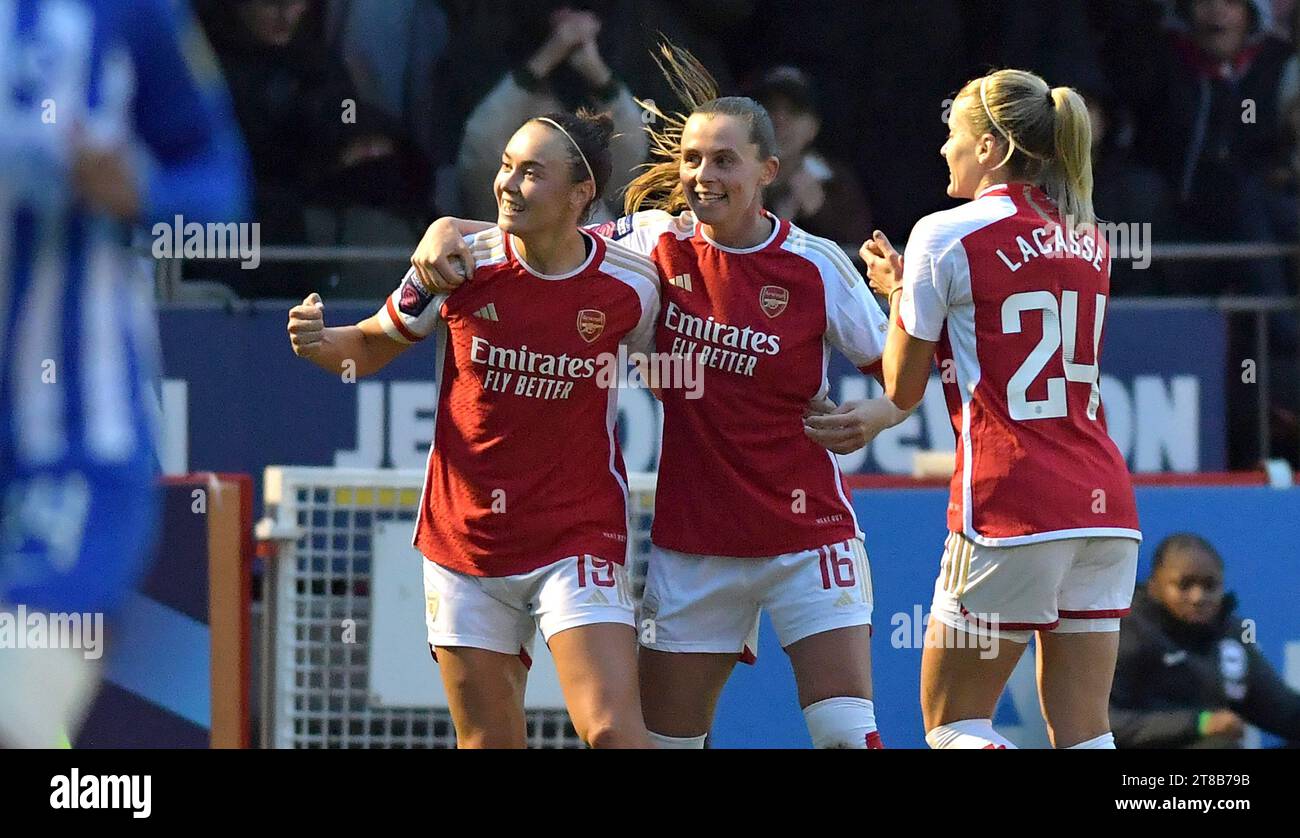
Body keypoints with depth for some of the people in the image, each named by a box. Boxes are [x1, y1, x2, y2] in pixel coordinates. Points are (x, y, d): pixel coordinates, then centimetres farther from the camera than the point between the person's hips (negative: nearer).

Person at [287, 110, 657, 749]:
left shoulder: (630, 284, -9)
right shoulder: (461, 264, -7)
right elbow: (370, 348, 7)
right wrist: (317, 342, -13)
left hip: (578, 542, -2)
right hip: (464, 545, 2)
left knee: (614, 733, -18)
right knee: (488, 743, 6)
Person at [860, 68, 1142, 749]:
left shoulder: (946, 236, -4)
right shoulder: (1087, 240, 15)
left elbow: (902, 388, 3)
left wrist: (898, 292, 20)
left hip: (1009, 506, -6)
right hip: (1105, 504, 6)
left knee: (951, 721, 4)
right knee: (1082, 731, 7)